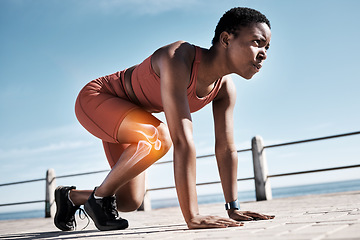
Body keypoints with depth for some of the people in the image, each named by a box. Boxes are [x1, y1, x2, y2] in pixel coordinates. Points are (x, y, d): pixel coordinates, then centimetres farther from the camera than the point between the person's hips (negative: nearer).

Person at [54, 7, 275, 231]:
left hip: (128, 115, 8)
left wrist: (234, 209, -8)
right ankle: (100, 196, -11)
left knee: (130, 202, 6)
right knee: (160, 136, -36)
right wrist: (192, 217, -45)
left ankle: (70, 196, 34)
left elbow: (226, 148, -7)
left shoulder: (225, 89, -12)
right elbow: (182, 139, -44)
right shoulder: (178, 60, -38)